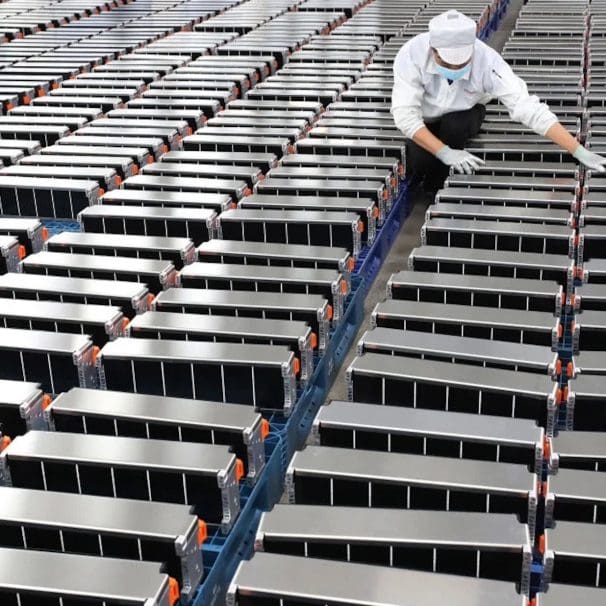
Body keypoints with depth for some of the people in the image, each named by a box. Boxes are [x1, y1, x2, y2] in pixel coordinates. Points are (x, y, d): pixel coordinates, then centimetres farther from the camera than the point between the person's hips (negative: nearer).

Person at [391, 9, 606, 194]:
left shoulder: (487, 60, -33)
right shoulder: (412, 55, -34)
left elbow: (527, 107, -36)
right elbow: (405, 114, -34)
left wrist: (579, 152, -42)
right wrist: (445, 152, -44)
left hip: (464, 117, 1)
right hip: (425, 122, 0)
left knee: (454, 125, -32)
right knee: (418, 163, -27)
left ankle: (438, 191, -5)